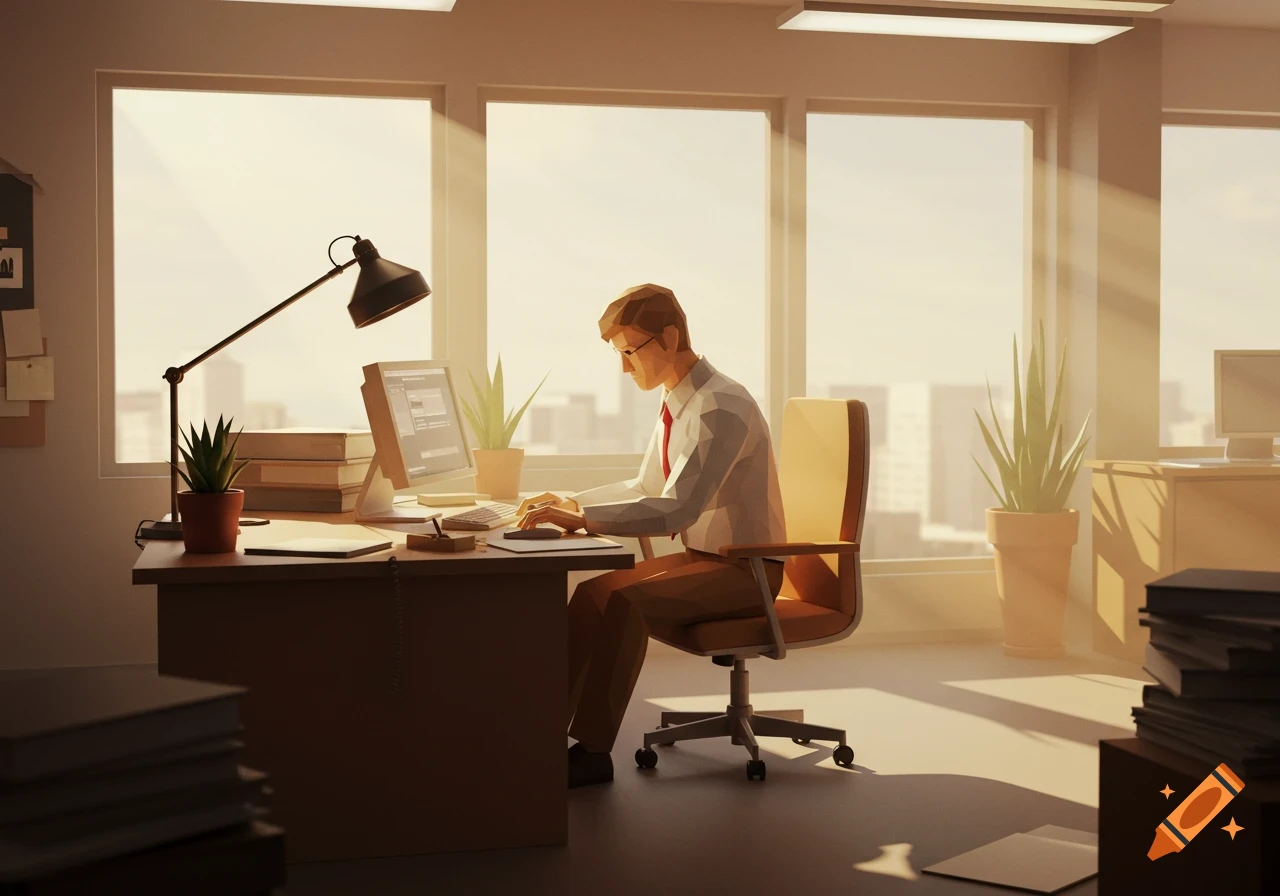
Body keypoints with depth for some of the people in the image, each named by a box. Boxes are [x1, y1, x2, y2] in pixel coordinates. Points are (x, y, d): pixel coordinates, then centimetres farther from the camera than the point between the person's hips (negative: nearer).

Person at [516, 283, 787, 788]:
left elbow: (676, 510, -31)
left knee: (621, 601, -27)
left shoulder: (721, 409, -22)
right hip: (701, 557, 9)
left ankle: (593, 751, -19)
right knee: (592, 593, -11)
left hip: (745, 570, -9)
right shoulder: (677, 403, 7)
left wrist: (581, 518, -32)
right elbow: (647, 488, 20)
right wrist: (571, 502, 7)